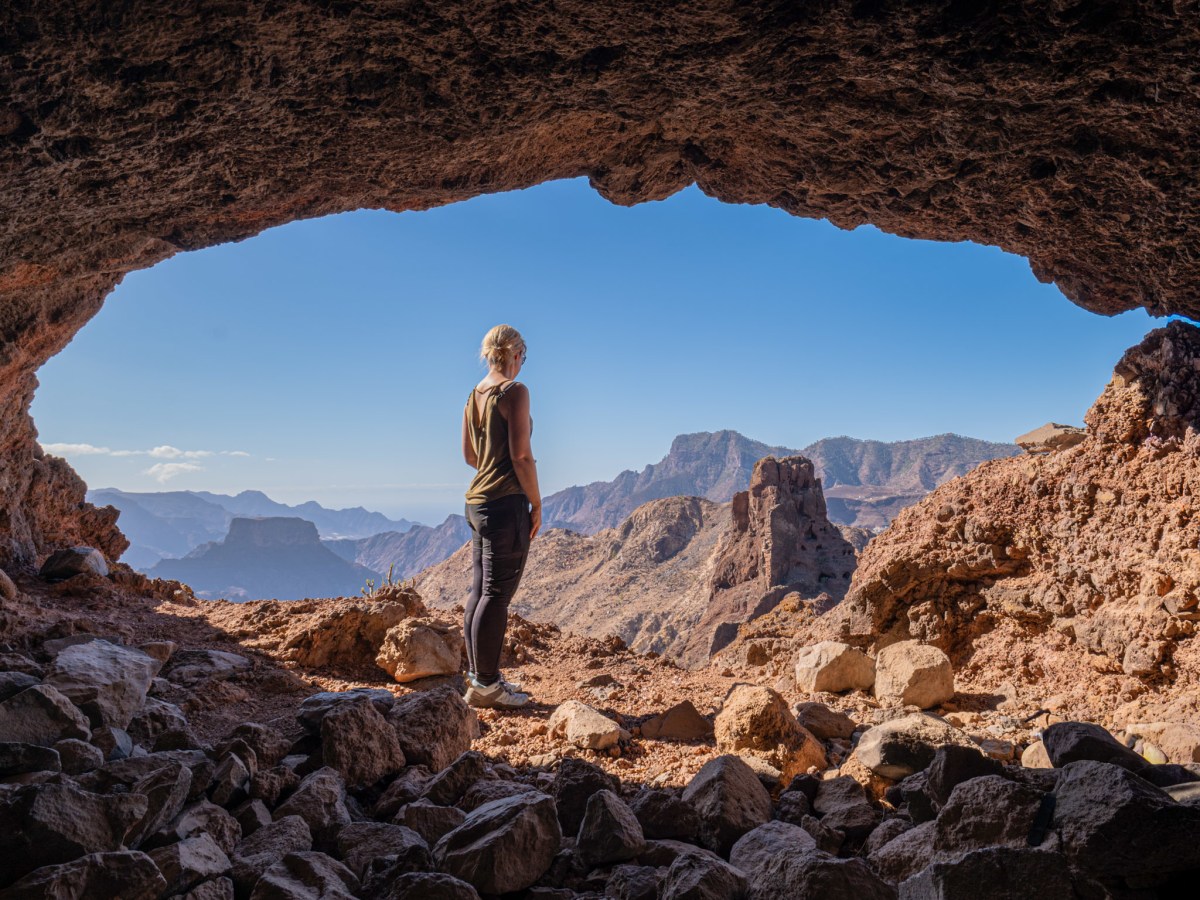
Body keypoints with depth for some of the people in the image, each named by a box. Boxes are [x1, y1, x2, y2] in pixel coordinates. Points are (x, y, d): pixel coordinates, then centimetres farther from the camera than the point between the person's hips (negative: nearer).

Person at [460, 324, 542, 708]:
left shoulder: (475, 394, 12)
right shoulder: (514, 391, -11)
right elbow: (521, 455, -16)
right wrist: (536, 504, -9)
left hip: (477, 501, 9)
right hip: (507, 503, -9)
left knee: (479, 589, 13)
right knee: (497, 594, -3)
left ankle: (478, 674, 23)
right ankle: (485, 685, 3)